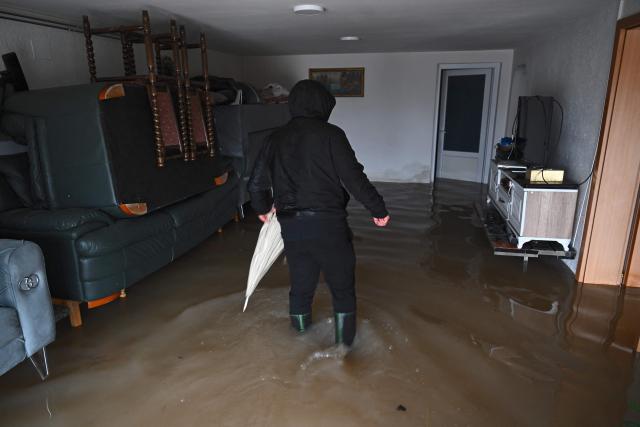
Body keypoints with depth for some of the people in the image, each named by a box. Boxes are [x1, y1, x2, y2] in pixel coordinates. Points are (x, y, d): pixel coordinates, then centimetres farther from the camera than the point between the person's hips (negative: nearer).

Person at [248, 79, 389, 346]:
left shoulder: (276, 138, 8)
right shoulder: (330, 134, -6)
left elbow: (256, 184, 11)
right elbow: (354, 177, -11)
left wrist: (263, 208, 30)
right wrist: (378, 209, -1)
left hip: (290, 226, 5)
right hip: (328, 223, -4)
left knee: (300, 284, 21)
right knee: (342, 285, 13)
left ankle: (301, 335, 39)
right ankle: (344, 342, 24)